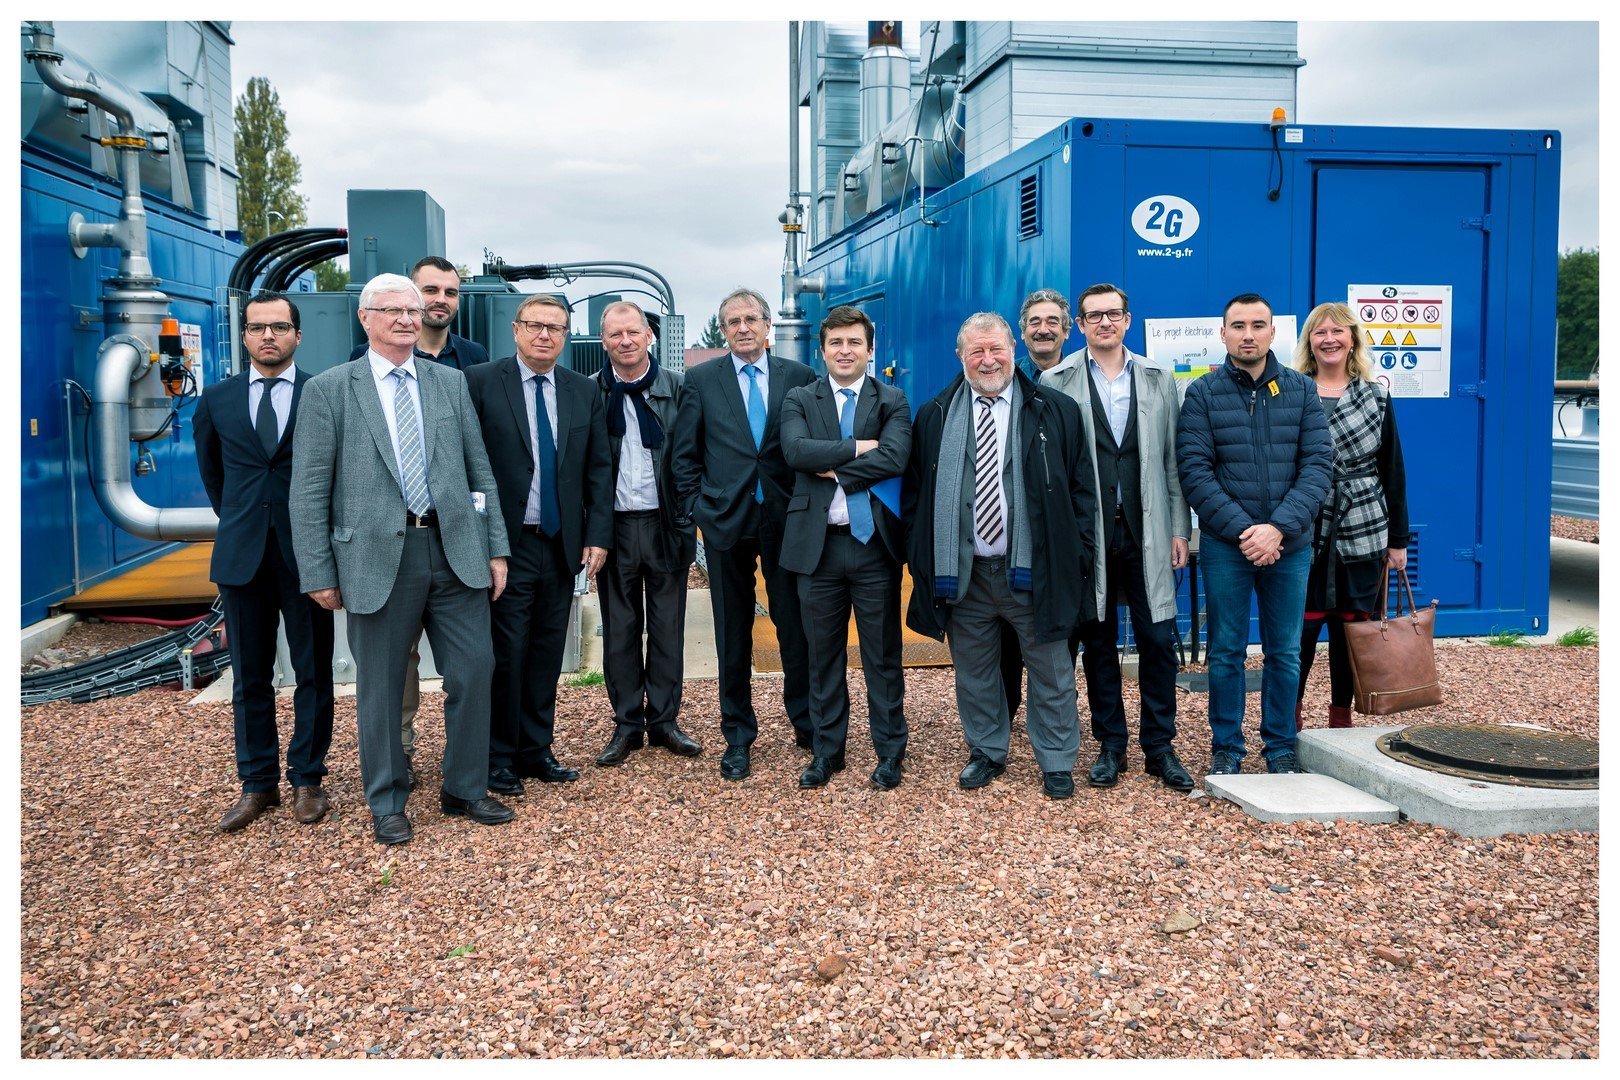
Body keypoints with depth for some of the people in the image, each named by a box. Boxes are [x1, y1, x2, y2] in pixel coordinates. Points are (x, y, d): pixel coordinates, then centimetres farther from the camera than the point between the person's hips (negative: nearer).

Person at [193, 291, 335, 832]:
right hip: (241, 556, 2)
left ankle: (307, 780, 17)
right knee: (250, 678, 8)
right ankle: (257, 784, 18)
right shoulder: (216, 401, 7)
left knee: (314, 674, 5)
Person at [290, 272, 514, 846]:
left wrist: (496, 547, 6)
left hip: (457, 550, 3)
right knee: (380, 686, 7)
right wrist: (319, 573, -5)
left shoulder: (452, 382, 10)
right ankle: (387, 803, 24)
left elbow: (480, 470, 11)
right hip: (377, 557, -3)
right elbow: (309, 492, -1)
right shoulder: (328, 390, 1)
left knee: (474, 672, 6)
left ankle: (465, 790, 25)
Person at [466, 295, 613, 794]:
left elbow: (599, 469, 9)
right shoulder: (480, 383, -3)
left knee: (547, 653, 10)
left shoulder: (585, 392, 9)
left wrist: (598, 534, 1)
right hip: (506, 545, -4)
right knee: (506, 654, 0)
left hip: (562, 545, 4)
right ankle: (499, 758, 14)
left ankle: (536, 750, 23)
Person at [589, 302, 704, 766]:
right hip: (614, 526, 0)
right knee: (619, 631, 8)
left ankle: (664, 720, 20)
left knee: (668, 628, 8)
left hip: (666, 525, 0)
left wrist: (688, 517, -5)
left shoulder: (678, 387, 1)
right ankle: (627, 724, 19)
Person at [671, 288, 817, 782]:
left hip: (785, 520, 0)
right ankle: (737, 736, 19)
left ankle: (807, 723, 22)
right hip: (726, 520, 0)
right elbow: (685, 453, 7)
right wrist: (695, 508, 1)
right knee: (733, 633, 8)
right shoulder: (701, 380, 5)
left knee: (796, 626, 5)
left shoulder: (800, 377, 4)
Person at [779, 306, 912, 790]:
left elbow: (894, 457, -13)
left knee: (883, 655, 7)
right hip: (818, 544, 1)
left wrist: (834, 469, -13)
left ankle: (890, 752, 19)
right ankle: (826, 750, 23)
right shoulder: (799, 399, 7)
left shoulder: (892, 401, 4)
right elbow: (795, 450, -13)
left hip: (874, 543, -1)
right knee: (823, 655, 11)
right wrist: (859, 447, -15)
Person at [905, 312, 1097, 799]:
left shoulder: (1057, 412, 2)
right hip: (962, 572, 2)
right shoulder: (933, 418, 6)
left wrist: (1077, 556, -3)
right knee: (974, 669, 12)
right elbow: (915, 495, 9)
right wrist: (921, 560, 2)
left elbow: (1082, 489, 3)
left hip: (1034, 570, -1)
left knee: (1050, 670, 7)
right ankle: (986, 753, 30)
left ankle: (1057, 762, 21)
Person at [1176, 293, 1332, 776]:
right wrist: (1242, 528, -15)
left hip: (1289, 545, 2)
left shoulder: (1301, 390, 5)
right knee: (1226, 652, 6)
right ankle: (1226, 747, 19)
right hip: (1225, 546, -2)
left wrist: (1279, 527, -14)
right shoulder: (1202, 394, 0)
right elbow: (1194, 472, -7)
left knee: (1284, 653, 10)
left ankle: (1281, 746, 24)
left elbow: (1318, 463, -2)